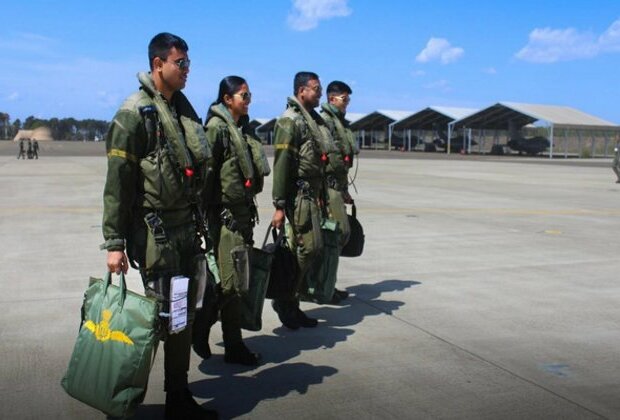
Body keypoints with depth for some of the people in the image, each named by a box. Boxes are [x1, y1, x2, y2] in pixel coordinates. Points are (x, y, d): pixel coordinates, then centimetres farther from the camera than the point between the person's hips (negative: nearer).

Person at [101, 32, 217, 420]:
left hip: (187, 227, 7)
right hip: (155, 231, -7)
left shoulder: (185, 108, 12)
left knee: (184, 315, 12)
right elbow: (117, 182, -14)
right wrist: (114, 243, -16)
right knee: (160, 314, -1)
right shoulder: (135, 113, -11)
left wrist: (201, 223, 18)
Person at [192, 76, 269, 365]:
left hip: (243, 211, 8)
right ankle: (199, 325, 14)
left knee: (237, 282, 12)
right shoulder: (216, 127, -11)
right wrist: (208, 215, -17)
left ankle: (234, 346, 22)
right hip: (224, 213, -8)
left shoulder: (242, 128, 14)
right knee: (230, 282, -6)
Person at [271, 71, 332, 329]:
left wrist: (321, 196, 21)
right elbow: (281, 164, -17)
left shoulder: (315, 120, 16)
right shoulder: (290, 121, -11)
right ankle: (284, 299, 4)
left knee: (301, 249, 11)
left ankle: (290, 304, 20)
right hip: (299, 194, -9)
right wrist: (279, 205, -20)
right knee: (310, 247, -11)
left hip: (312, 194, 9)